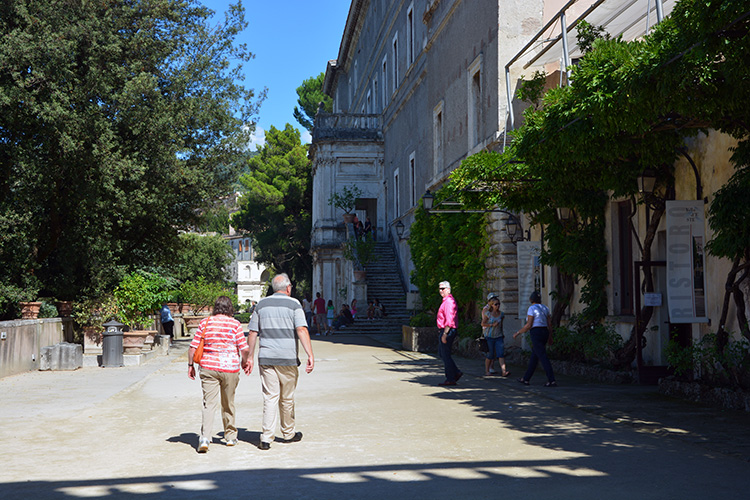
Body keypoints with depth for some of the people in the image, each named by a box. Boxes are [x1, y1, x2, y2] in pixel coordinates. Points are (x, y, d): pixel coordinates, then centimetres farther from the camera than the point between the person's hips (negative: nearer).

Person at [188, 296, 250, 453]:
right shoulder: (235, 324, -1)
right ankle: (230, 436, 28)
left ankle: (205, 437, -19)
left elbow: (193, 348, 1)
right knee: (228, 404, 15)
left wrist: (190, 365, 12)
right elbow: (245, 349, -4)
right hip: (230, 368, 0)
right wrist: (244, 362, 14)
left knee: (209, 403, -2)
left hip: (209, 367, 0)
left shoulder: (205, 323, 3)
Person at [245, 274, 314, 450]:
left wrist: (249, 357, 14)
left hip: (266, 358, 2)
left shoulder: (261, 305, 9)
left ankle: (266, 438, -7)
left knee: (270, 397, 2)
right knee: (287, 398, 11)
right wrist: (310, 355, -17)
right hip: (288, 358, -2)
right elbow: (302, 330, -13)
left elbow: (252, 333, 9)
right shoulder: (293, 304, -1)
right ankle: (288, 434, 25)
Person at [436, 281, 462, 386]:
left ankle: (450, 379, 1)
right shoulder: (446, 301, 18)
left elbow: (449, 320, -22)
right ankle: (456, 372, 17)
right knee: (441, 353, 15)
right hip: (445, 331, 10)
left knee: (445, 355, -4)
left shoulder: (449, 301, -16)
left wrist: (445, 334, -24)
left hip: (448, 331, -10)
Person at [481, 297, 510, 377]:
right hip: (489, 336, -3)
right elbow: (483, 324, -4)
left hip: (499, 336, 3)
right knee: (490, 355, 0)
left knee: (501, 353, -10)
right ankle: (487, 371, 16)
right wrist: (492, 325, -15)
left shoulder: (501, 314, 6)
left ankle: (503, 371, -18)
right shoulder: (488, 313, -5)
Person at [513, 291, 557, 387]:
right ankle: (526, 379, 26)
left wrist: (518, 333, -4)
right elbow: (549, 324, 11)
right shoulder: (544, 308, 10)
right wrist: (550, 336, 20)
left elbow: (528, 325, -14)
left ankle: (552, 381, -13)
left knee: (543, 358, -8)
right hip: (544, 333, 8)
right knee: (534, 356, 17)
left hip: (536, 334, -8)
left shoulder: (531, 308, -11)